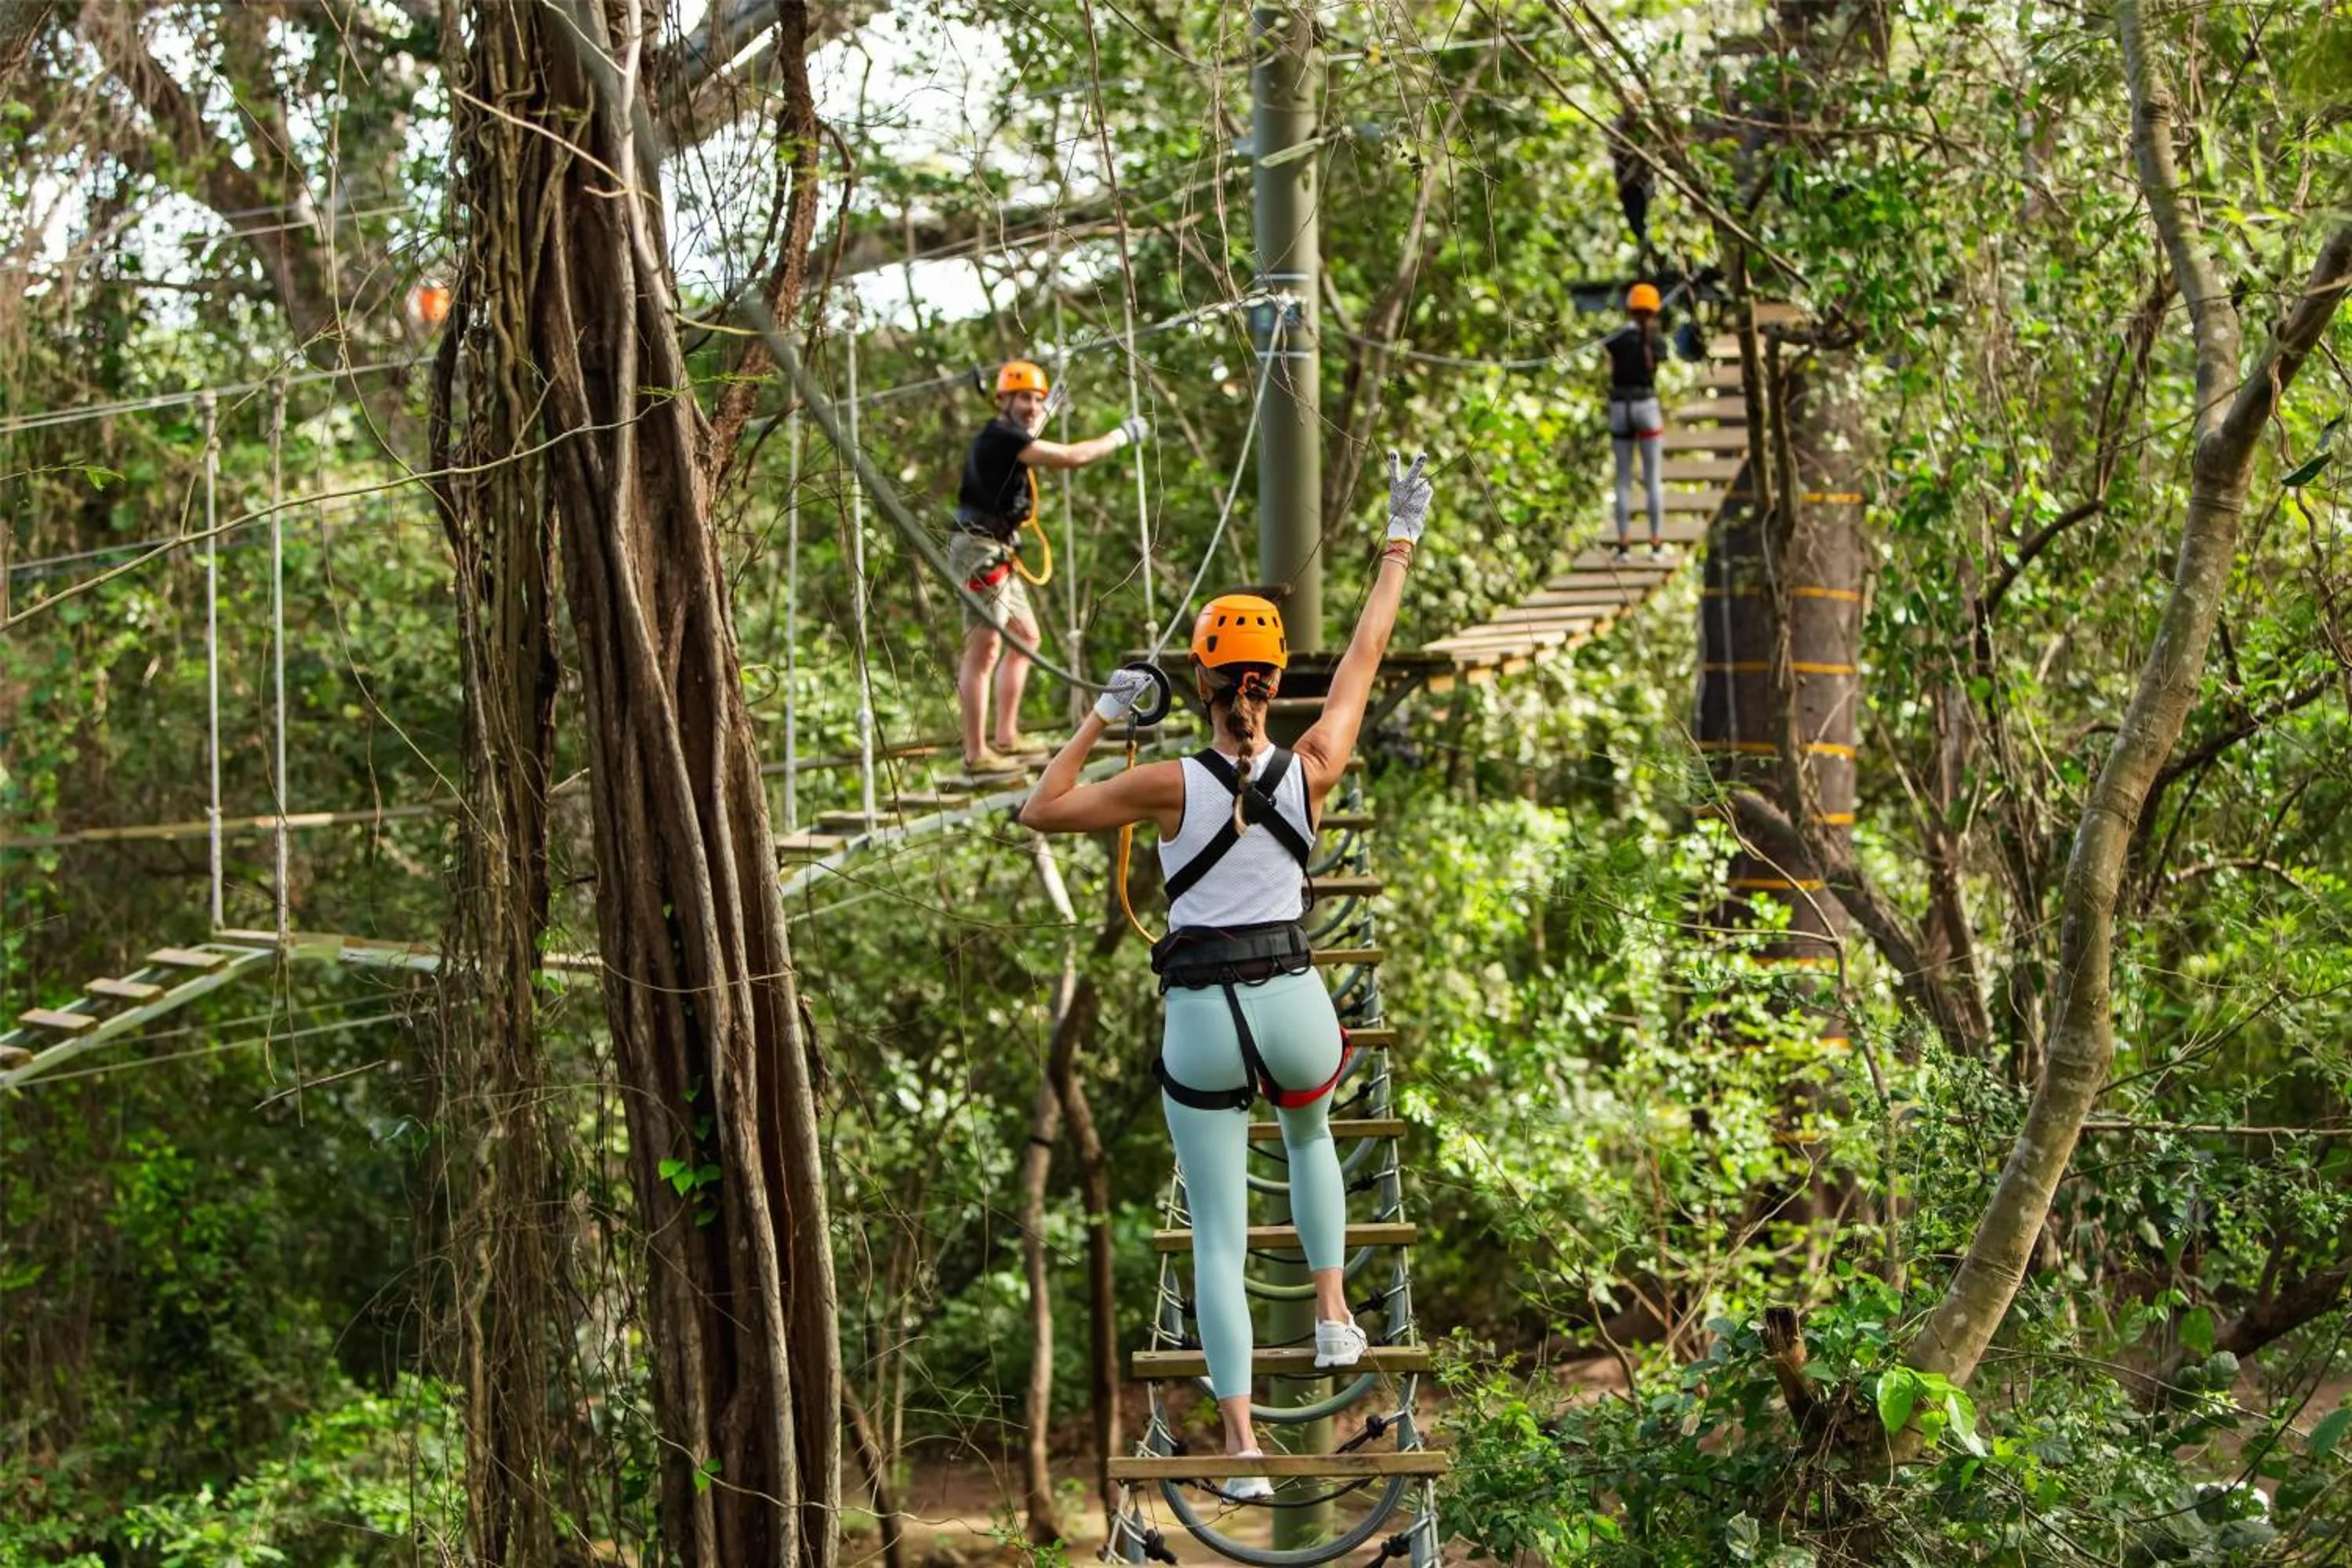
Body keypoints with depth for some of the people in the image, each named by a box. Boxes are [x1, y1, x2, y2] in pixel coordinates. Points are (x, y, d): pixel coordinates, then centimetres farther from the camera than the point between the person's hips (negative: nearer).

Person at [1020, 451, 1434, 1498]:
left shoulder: (1170, 786, -11)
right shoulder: (1312, 769, -6)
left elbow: (1040, 811, -1)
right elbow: (1366, 651, 7)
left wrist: (1101, 718, 3)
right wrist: (1400, 540, 16)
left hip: (1202, 1020, -2)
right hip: (1296, 1007, 2)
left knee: (1219, 1235, 3)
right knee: (1310, 1138, 37)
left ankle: (1241, 1443, -2)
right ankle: (1332, 1313, 29)